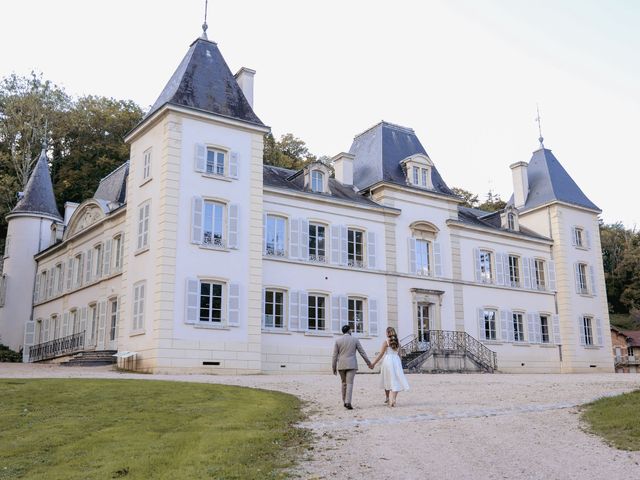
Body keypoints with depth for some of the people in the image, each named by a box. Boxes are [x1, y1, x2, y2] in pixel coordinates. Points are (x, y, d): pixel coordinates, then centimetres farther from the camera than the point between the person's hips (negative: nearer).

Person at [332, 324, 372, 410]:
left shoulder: (338, 341, 3)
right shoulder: (355, 340, 2)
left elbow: (335, 355, 2)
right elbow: (362, 352, 5)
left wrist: (334, 368, 7)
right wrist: (368, 363, 14)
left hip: (341, 365, 2)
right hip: (351, 365, -2)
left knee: (344, 383, 15)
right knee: (349, 383, -5)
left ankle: (345, 402, 18)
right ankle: (348, 402, -17)